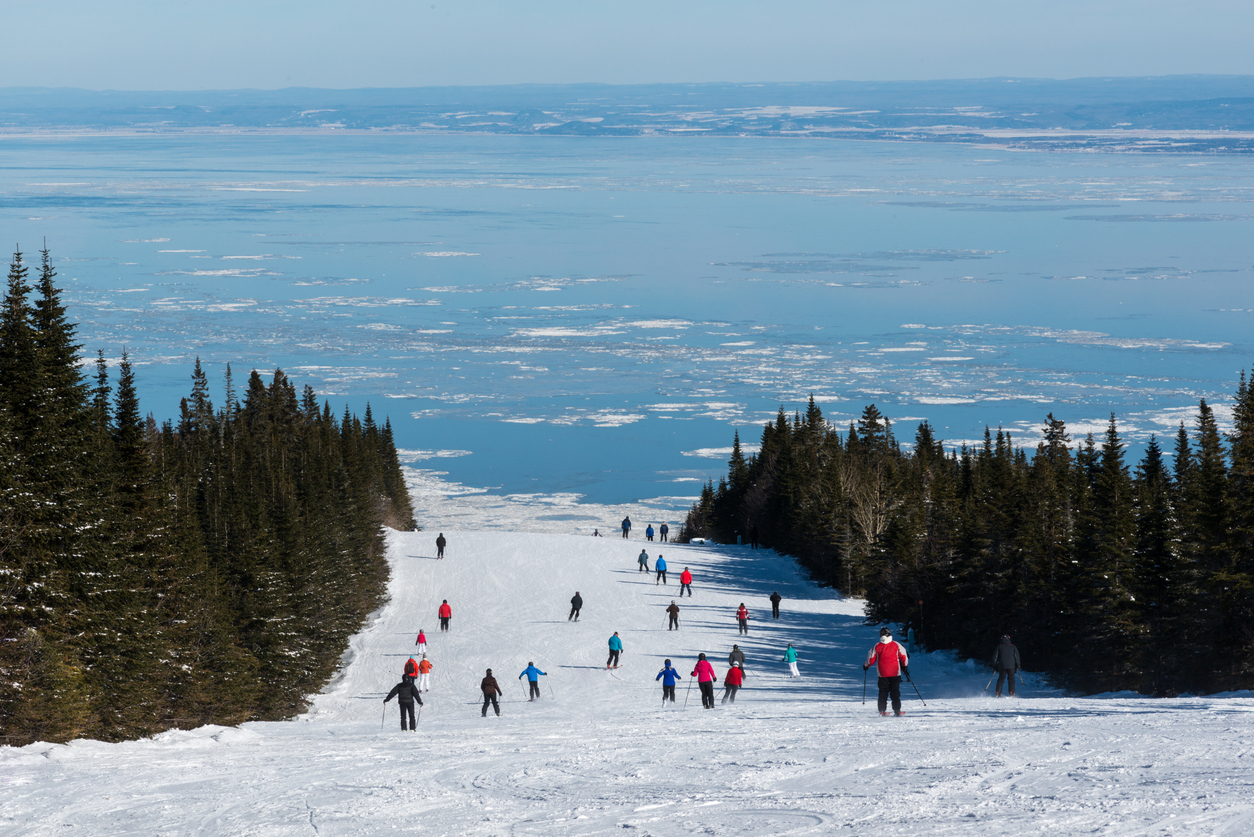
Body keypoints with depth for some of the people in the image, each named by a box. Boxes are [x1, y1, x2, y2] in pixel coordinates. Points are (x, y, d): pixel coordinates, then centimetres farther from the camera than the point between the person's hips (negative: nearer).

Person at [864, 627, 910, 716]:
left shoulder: (877, 646, -2)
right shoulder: (896, 645, -2)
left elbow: (871, 659, 2)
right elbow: (904, 657, 3)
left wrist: (866, 666, 21)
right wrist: (905, 667, 19)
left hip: (882, 674, 0)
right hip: (895, 673, 0)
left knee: (883, 692, 9)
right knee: (895, 692, 5)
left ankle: (882, 710, 4)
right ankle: (897, 710, -1)